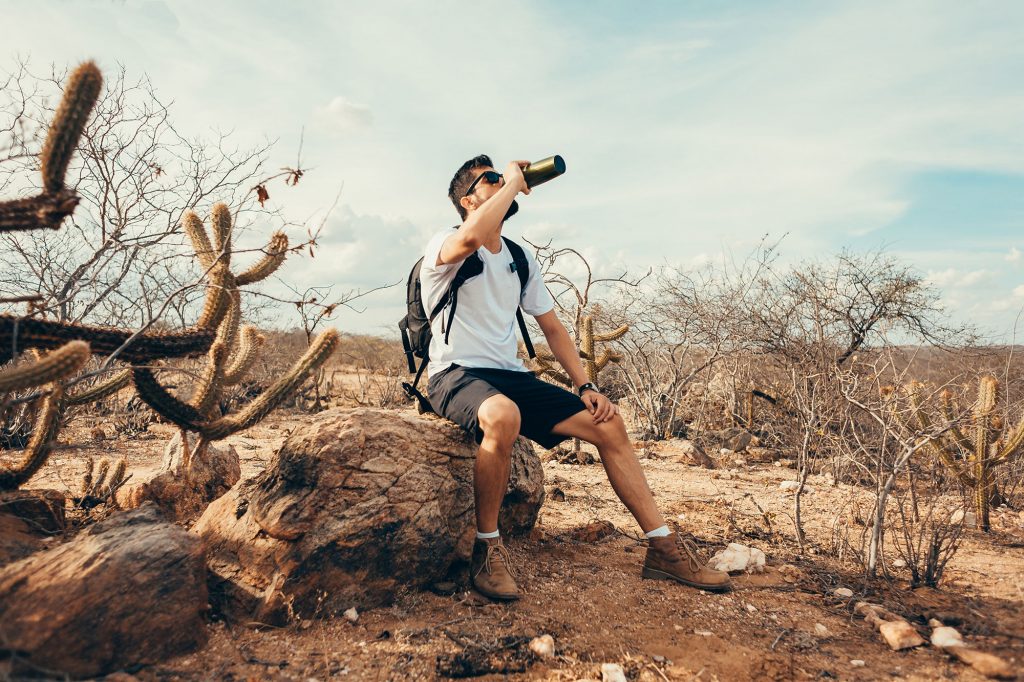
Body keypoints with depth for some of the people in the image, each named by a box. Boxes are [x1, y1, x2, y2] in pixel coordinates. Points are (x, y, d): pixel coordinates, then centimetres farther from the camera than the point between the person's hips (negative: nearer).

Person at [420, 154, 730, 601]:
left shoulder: (521, 258, 16)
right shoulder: (444, 245, -4)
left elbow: (552, 328, 16)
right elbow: (473, 237, -32)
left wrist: (585, 386, 3)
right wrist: (512, 183, -15)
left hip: (510, 377, 7)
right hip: (456, 376, -6)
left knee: (607, 422, -6)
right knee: (503, 415, -41)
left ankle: (662, 549, 4)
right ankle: (487, 548, -19)